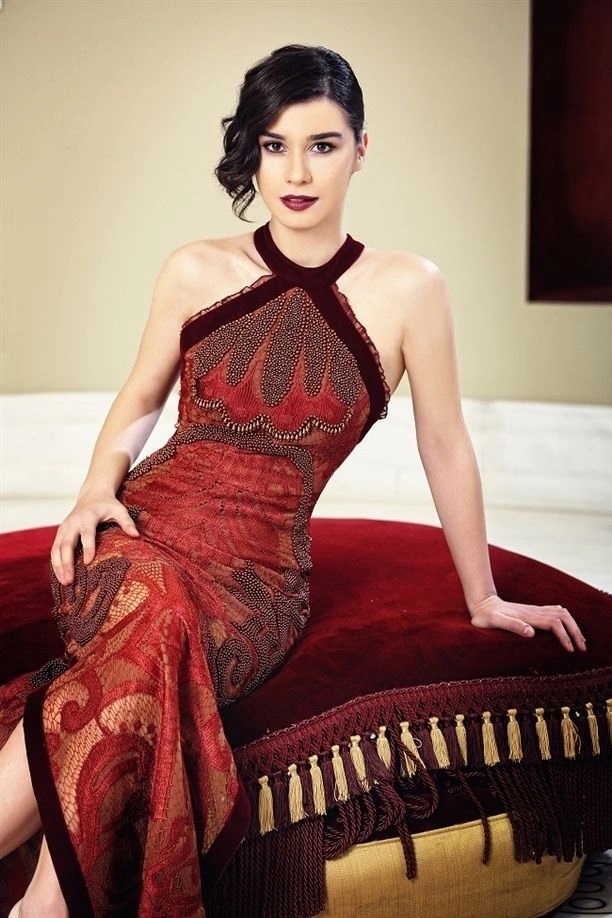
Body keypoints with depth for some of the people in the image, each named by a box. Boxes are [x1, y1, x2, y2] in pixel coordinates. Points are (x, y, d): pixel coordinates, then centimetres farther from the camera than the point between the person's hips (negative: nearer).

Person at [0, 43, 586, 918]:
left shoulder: (407, 287, -2)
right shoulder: (197, 271, 4)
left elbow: (444, 445, 6)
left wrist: (484, 599, 14)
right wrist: (97, 490, -2)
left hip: (260, 570, -1)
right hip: (146, 526, 1)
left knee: (156, 639, -36)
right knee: (155, 609, -37)